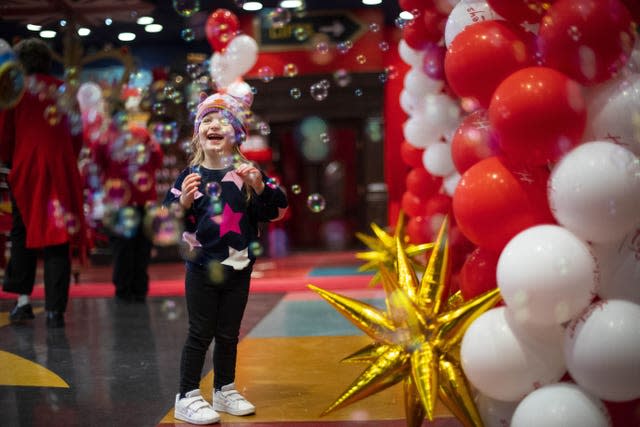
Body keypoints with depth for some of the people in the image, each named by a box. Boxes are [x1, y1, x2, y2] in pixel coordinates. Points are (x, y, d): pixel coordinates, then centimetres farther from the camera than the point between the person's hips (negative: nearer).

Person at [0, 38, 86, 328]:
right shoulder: (64, 91, 9)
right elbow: (77, 136, 10)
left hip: (26, 170, -1)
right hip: (61, 171, 1)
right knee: (57, 240, 2)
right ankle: (55, 310, 0)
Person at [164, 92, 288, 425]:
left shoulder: (247, 173, -3)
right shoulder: (190, 176, -6)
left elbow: (275, 211, -4)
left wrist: (259, 187, -20)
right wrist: (183, 202, -24)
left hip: (238, 268, 2)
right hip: (201, 269, -2)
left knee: (228, 334, 15)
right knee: (200, 334, 4)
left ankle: (224, 391, 32)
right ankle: (187, 398, 15)